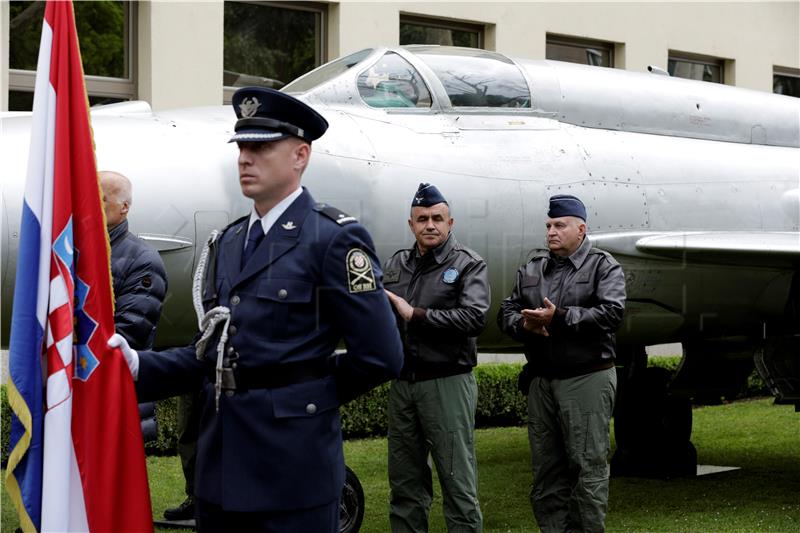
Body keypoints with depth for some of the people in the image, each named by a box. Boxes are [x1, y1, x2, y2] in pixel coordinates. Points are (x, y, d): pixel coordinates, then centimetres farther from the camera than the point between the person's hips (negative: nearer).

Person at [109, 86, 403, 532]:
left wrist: (307, 395, -1)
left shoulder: (334, 239, -10)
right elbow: (214, 350, 14)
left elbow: (381, 357, -13)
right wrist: (138, 365, -1)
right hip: (221, 467, 7)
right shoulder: (227, 243, 13)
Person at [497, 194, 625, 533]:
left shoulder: (603, 267, 0)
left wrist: (559, 318, -20)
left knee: (588, 465, -5)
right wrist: (524, 324, -12)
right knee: (546, 467, 9)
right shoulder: (532, 270, 15)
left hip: (587, 380, -5)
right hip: (541, 381, 6)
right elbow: (506, 312, 11)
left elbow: (612, 313, -14)